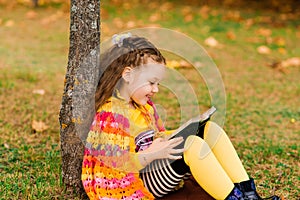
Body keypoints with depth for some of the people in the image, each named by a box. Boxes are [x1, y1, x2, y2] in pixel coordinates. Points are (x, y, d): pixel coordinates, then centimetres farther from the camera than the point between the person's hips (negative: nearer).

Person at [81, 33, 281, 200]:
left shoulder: (145, 105, 15)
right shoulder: (111, 113, -16)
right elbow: (115, 160, -23)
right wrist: (152, 154, -31)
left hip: (155, 168, 10)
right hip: (142, 183, -10)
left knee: (211, 130, -3)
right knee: (193, 144, -30)